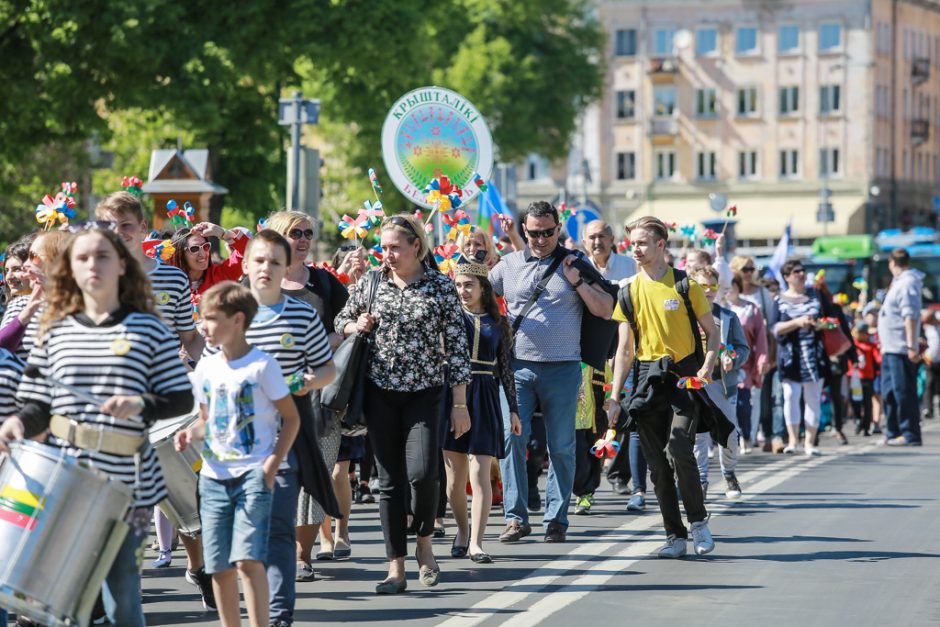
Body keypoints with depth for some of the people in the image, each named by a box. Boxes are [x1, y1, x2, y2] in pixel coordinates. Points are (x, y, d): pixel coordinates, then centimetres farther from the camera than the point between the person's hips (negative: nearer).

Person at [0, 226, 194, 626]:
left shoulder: (148, 330, 2)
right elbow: (39, 405, 10)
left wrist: (141, 404, -16)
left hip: (127, 485, -2)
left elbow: (182, 399, 3)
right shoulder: (54, 333, 8)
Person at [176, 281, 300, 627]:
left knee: (248, 559, -17)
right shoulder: (205, 368, 9)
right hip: (214, 477, 5)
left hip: (253, 473, -5)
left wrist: (273, 463, -12)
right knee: (219, 567, 4)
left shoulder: (262, 365, -6)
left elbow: (291, 419, -1)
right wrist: (191, 433, -2)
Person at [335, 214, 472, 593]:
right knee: (390, 480, 2)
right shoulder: (370, 283, 5)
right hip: (380, 392, 2)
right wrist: (355, 327, -6)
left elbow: (456, 346, -1)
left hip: (424, 393, -2)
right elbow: (341, 321, 19)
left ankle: (424, 542, 11)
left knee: (421, 472, -17)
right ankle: (396, 568, 8)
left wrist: (460, 403, -4)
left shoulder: (441, 288, -2)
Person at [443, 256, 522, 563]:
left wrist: (513, 409, 9)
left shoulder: (497, 322, 8)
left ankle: (475, 543, -8)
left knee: (480, 473, -9)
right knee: (455, 477, 4)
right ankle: (462, 530, 25)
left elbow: (505, 367, 10)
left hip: (484, 398, -1)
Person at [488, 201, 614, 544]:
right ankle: (516, 517, -4)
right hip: (518, 366, 1)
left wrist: (576, 281, -9)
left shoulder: (574, 263, 6)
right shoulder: (509, 265, 10)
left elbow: (605, 310, 2)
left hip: (562, 369, -1)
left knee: (561, 446, 1)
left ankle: (556, 519, 8)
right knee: (511, 437, -9)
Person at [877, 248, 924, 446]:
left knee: (903, 392, -9)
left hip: (901, 350, -11)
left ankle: (910, 435, -7)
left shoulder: (907, 284, -13)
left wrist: (911, 347, -26)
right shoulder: (899, 283, 17)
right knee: (890, 392, 15)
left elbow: (911, 317, -21)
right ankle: (893, 433, 22)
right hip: (891, 349, 11)